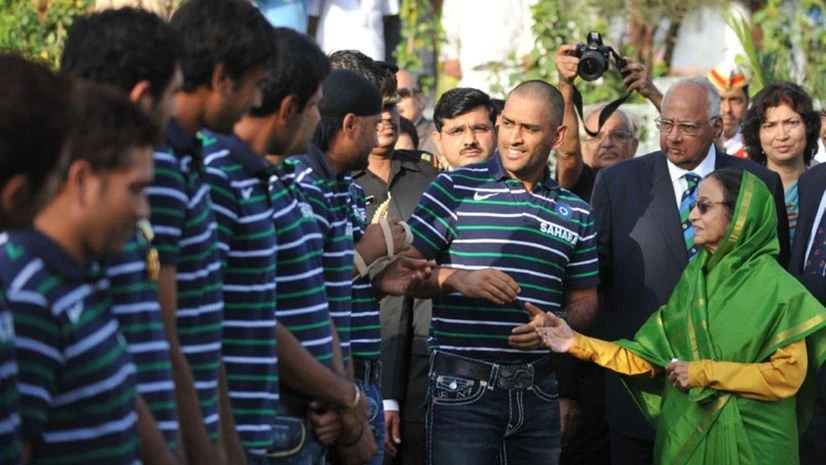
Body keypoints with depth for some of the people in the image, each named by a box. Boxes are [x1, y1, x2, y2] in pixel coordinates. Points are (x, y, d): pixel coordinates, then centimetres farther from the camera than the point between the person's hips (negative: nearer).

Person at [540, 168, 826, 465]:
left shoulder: (775, 287, -11)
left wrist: (705, 373, -14)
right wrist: (580, 345, -6)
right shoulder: (694, 277, 6)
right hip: (686, 430, 5)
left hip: (749, 440, -5)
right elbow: (654, 354, 3)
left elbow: (788, 373, -15)